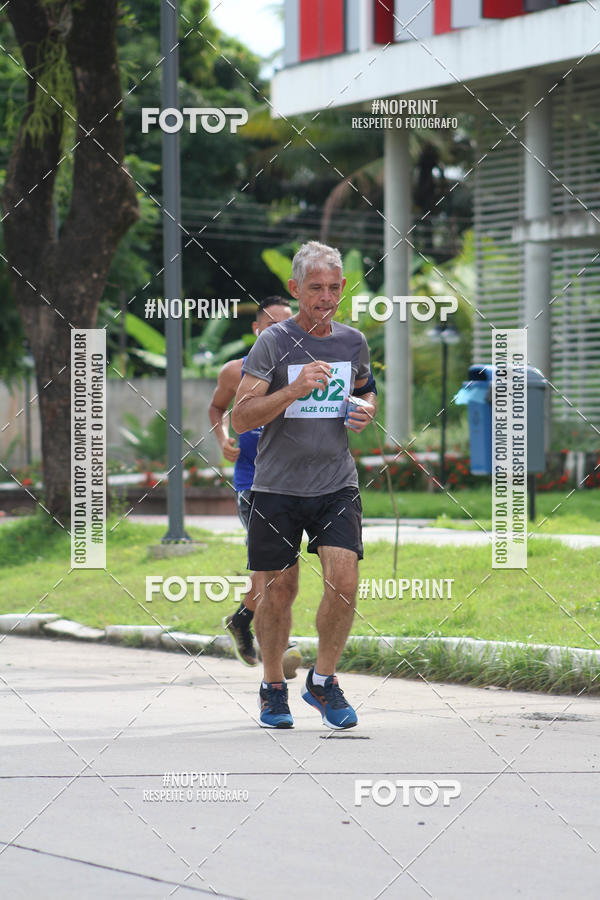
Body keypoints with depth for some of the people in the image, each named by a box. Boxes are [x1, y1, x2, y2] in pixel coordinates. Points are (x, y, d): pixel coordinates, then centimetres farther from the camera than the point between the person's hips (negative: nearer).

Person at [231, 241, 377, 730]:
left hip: (337, 483, 3)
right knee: (279, 591, 5)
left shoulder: (353, 341, 7)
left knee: (344, 582, -13)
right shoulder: (274, 342, -7)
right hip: (278, 484, -2)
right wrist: (295, 389, -25)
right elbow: (241, 417, -13)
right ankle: (274, 687, 26)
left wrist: (366, 409, 5)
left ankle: (323, 680, 8)